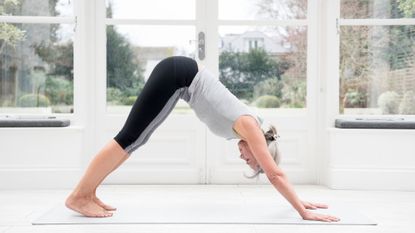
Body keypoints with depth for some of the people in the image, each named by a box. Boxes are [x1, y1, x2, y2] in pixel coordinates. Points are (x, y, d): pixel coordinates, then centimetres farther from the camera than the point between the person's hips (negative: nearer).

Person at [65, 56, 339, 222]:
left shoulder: (250, 125, 9)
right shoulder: (249, 126, -12)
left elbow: (275, 172, 17)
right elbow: (276, 174, -14)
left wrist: (299, 201, 20)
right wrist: (304, 211, -11)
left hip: (181, 78, 8)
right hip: (176, 75, -8)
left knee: (134, 140, 8)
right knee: (131, 138, -9)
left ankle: (89, 192, 13)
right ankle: (79, 196, -3)